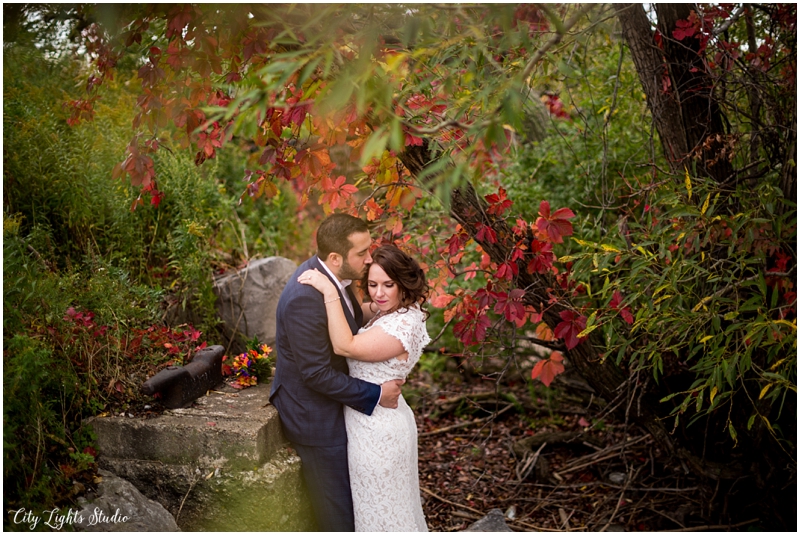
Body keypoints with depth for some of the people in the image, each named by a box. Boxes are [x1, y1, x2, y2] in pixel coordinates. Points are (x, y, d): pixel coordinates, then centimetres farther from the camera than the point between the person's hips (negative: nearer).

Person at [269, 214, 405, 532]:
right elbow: (317, 374, -27)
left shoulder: (328, 276, -4)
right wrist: (375, 395, -20)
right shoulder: (305, 299, -32)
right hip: (315, 418, -9)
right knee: (338, 509, 9)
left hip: (330, 406, 9)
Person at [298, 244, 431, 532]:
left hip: (375, 429, -10)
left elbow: (344, 346, -33)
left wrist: (330, 292, -33)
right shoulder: (389, 311, 1)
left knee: (381, 510, 14)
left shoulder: (403, 325, -28)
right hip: (384, 420, 10)